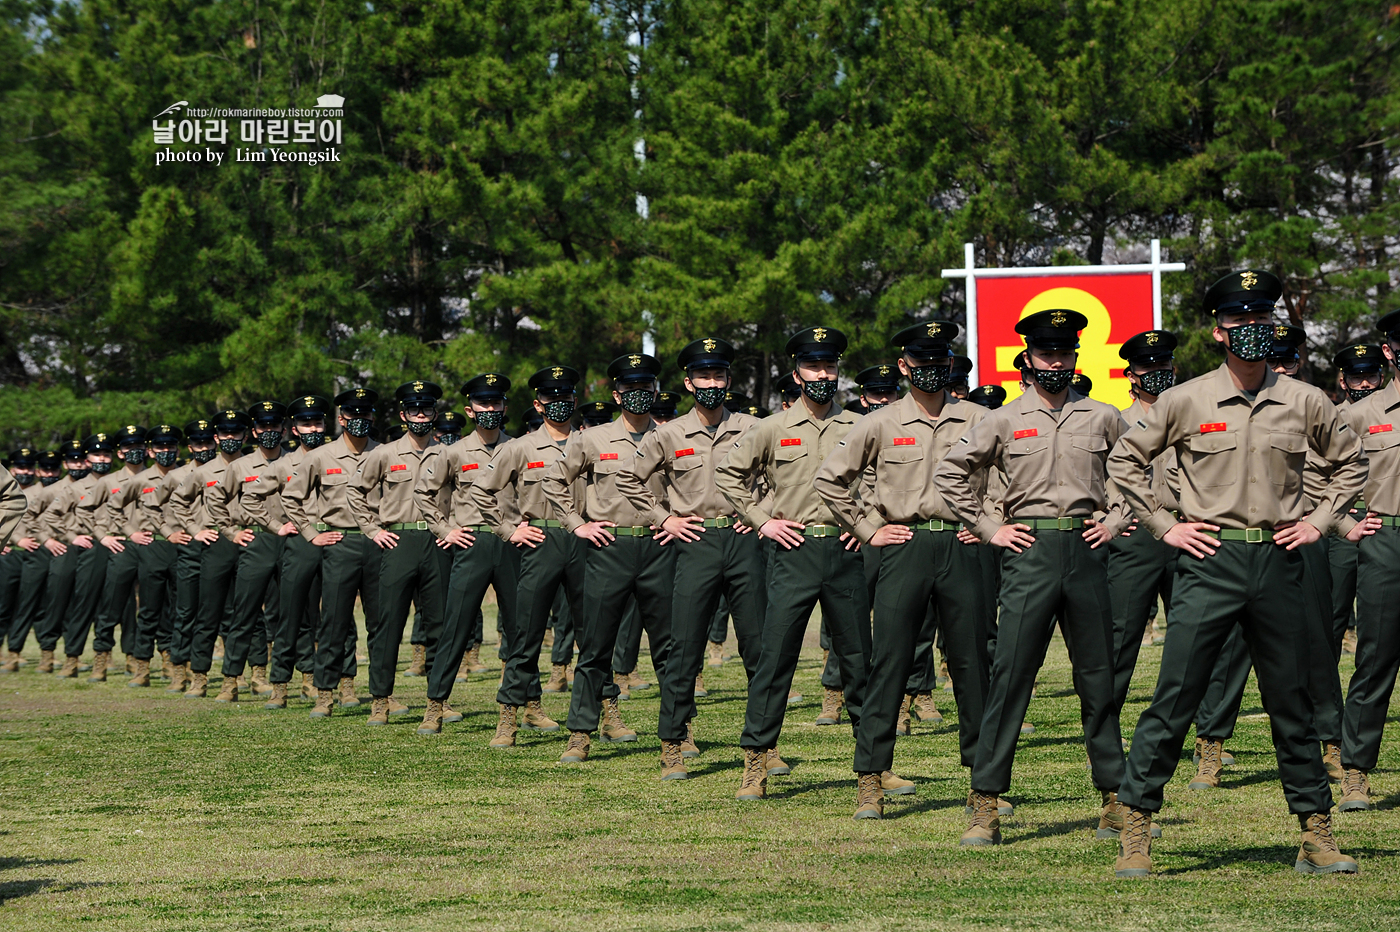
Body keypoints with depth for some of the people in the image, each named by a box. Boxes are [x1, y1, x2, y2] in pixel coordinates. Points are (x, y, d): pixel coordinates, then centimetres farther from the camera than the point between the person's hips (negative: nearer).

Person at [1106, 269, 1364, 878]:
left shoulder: (1305, 403, 5)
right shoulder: (1186, 402, 0)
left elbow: (1350, 462, 20)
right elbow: (1124, 459, 9)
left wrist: (1320, 520, 8)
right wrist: (1162, 525, 3)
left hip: (1279, 560, 2)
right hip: (1210, 560, -2)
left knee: (1293, 705, 8)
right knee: (1173, 700, -4)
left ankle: (1316, 834, 15)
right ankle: (1135, 829, 0)